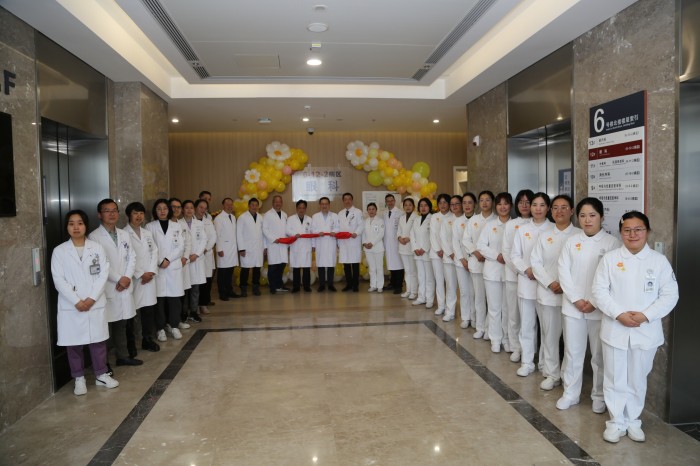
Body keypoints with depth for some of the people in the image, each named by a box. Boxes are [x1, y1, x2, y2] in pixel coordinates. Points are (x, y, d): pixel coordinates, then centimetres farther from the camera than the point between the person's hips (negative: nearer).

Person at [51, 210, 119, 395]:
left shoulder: (97, 248, 3)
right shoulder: (59, 251, -1)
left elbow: (103, 274, -2)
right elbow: (59, 280, -6)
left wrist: (92, 298, -12)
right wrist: (76, 301, -13)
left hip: (96, 304, 1)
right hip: (70, 306, -1)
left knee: (98, 340, 9)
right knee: (74, 343, 6)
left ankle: (101, 375, 23)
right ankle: (79, 379, 21)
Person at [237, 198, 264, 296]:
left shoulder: (260, 218, 10)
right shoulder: (242, 217, -2)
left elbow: (262, 232, 11)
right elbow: (239, 233, -4)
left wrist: (264, 247, 7)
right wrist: (241, 248, -8)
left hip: (259, 248, 4)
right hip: (247, 248, -4)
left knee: (257, 268, 5)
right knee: (245, 268, -3)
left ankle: (256, 288, 15)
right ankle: (243, 289, 6)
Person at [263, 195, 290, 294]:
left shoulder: (284, 215, 17)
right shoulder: (267, 215, 1)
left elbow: (286, 229, 16)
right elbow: (264, 229, -4)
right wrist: (274, 239, -12)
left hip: (283, 244, 5)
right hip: (272, 244, -5)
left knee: (282, 265, 2)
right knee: (273, 266, -3)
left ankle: (279, 285, 15)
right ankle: (273, 287, 5)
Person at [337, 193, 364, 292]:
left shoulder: (358, 212, 4)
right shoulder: (340, 214, 18)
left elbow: (361, 225, -4)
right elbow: (338, 227, 15)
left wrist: (356, 233, -21)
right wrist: (338, 242, 9)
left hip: (354, 242, -4)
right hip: (343, 242, 4)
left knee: (355, 264, -2)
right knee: (346, 264, 5)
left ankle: (355, 285, 5)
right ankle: (348, 284, 14)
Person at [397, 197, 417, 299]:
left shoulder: (416, 217, -8)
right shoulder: (402, 218, 15)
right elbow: (398, 231, 14)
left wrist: (409, 238, -19)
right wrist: (399, 238, -5)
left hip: (412, 246, -7)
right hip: (403, 246, 7)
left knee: (413, 270, -5)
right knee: (407, 270, 13)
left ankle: (414, 291, 2)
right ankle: (408, 290, 21)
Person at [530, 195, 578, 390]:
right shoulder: (544, 237, 10)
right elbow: (535, 262, 4)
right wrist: (550, 283, -10)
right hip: (547, 294, 3)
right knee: (550, 335, 9)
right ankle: (552, 374, 22)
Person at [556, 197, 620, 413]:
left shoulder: (611, 242, -3)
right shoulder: (571, 241, 4)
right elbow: (563, 271, 0)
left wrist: (594, 302, -13)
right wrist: (576, 299, -9)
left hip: (600, 308, -2)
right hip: (573, 306, 2)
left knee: (599, 354, 8)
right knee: (572, 352, 9)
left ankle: (599, 396, 25)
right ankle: (570, 393, 24)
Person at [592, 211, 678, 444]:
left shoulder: (659, 260, 0)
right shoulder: (609, 258, -2)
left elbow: (670, 295, -2)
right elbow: (599, 290, -4)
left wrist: (645, 315, -15)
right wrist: (619, 314, -16)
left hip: (646, 331, 1)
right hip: (615, 329, -1)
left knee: (638, 379, 13)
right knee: (615, 378, 8)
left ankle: (633, 420, 30)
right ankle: (616, 422, 22)